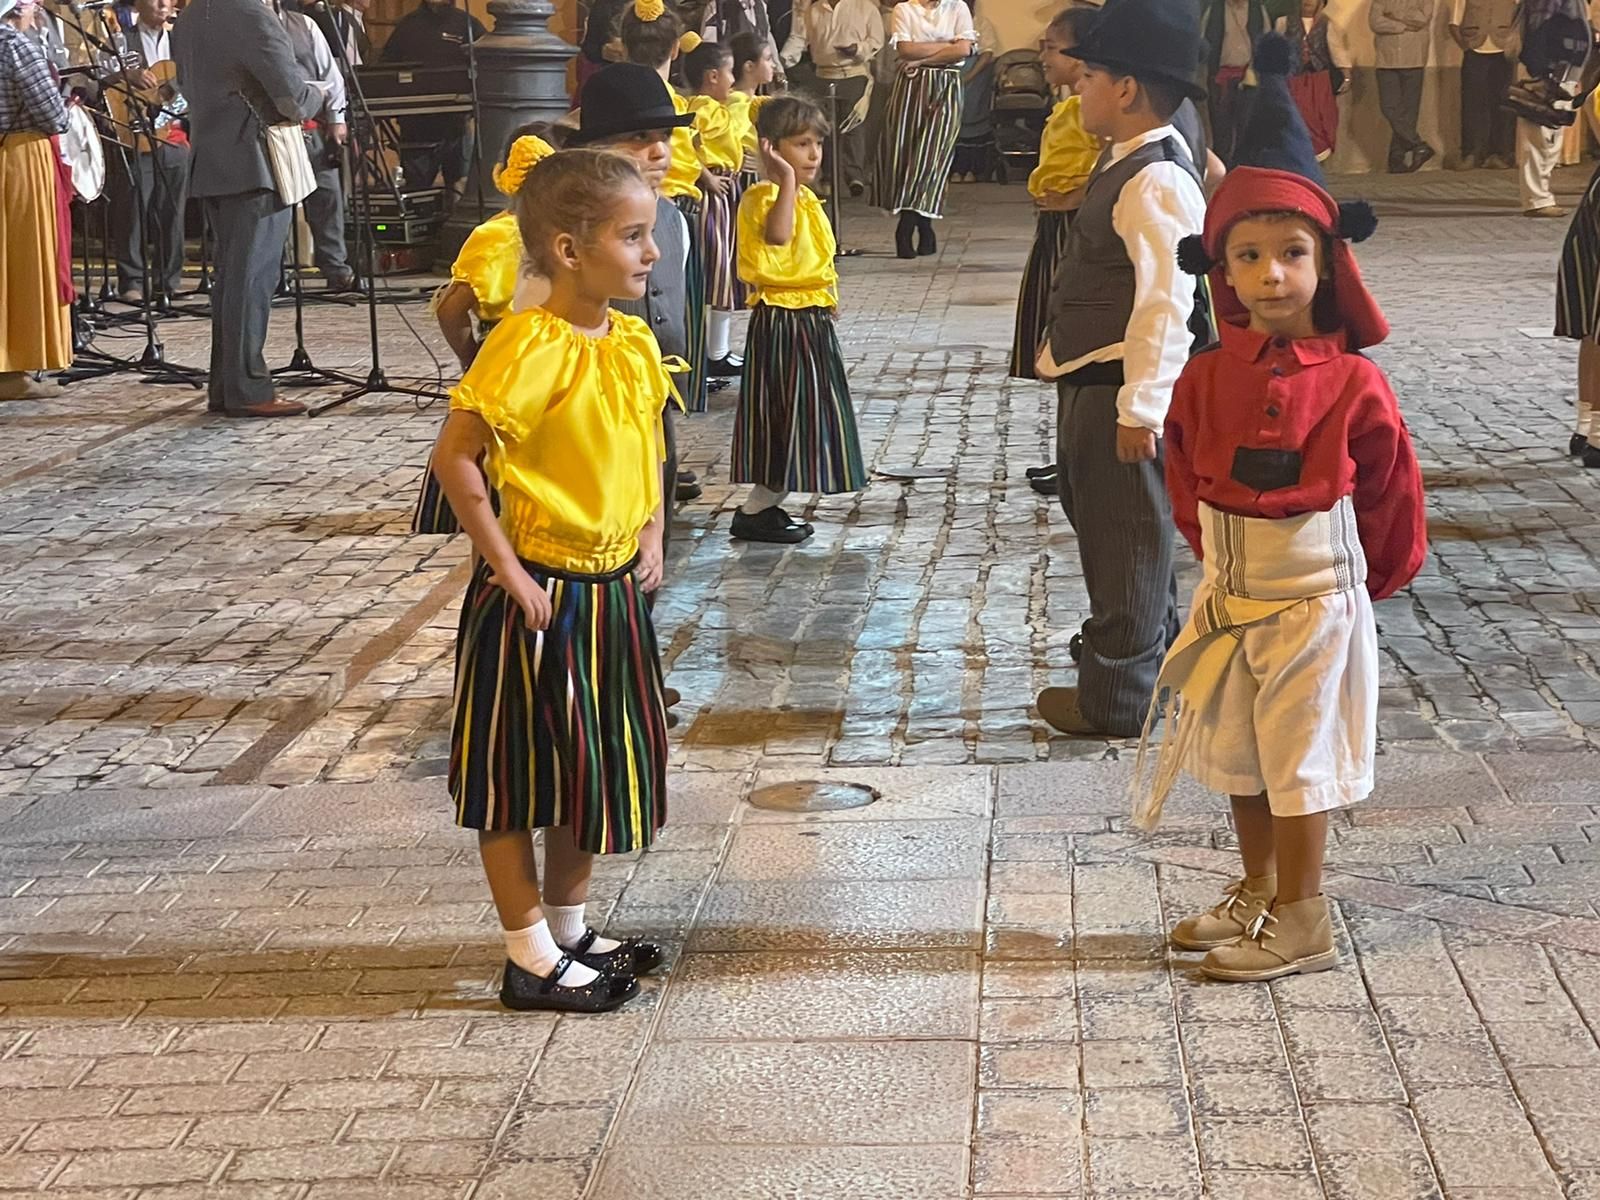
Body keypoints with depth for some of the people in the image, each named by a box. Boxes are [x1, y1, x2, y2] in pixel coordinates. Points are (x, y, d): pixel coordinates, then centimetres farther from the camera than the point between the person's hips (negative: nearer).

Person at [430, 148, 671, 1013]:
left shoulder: (634, 342, 4)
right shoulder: (529, 347, -21)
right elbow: (454, 457, -21)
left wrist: (651, 537, 7)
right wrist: (508, 570, -18)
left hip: (611, 590, 8)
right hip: (539, 595, -8)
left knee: (597, 768, 18)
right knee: (515, 777, 6)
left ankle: (570, 927, 35)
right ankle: (531, 960, 15)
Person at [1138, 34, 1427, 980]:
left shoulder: (1352, 385, -16)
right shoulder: (1207, 379, -5)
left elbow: (1391, 494, -4)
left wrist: (1372, 577, 6)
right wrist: (1220, 555, 12)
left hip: (1316, 601, -5)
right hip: (1229, 596, 5)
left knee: (1300, 761, 3)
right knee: (1240, 758, 17)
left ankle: (1302, 923, 14)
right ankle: (1257, 894, 34)